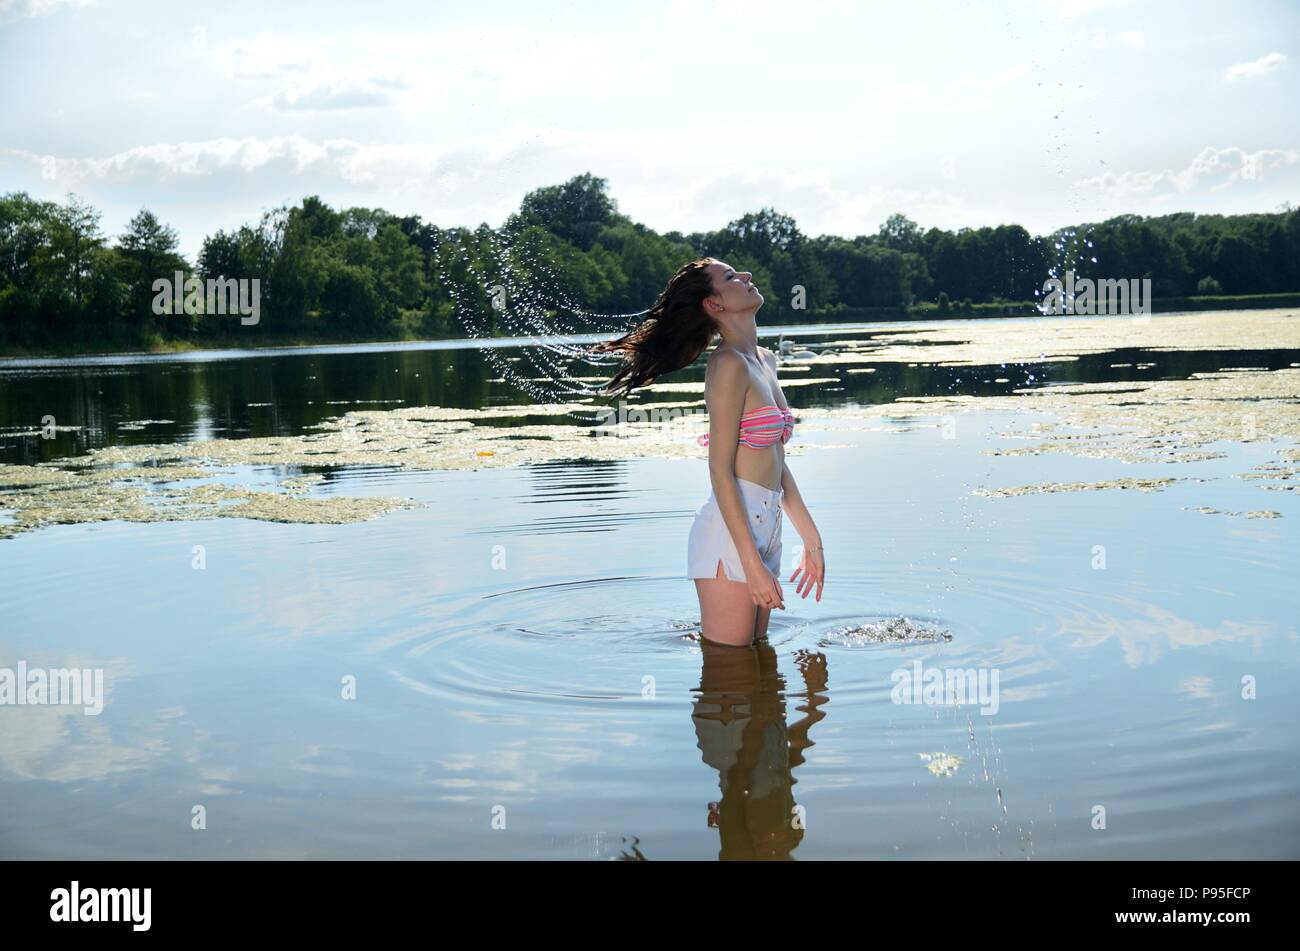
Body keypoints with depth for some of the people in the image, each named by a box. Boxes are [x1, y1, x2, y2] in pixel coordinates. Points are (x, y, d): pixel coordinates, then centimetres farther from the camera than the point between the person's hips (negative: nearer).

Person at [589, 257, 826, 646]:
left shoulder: (764, 360, 15)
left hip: (764, 529, 9)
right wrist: (752, 563, -20)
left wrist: (811, 539, 20)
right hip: (731, 530, -9)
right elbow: (721, 472, -16)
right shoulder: (729, 364, -13)